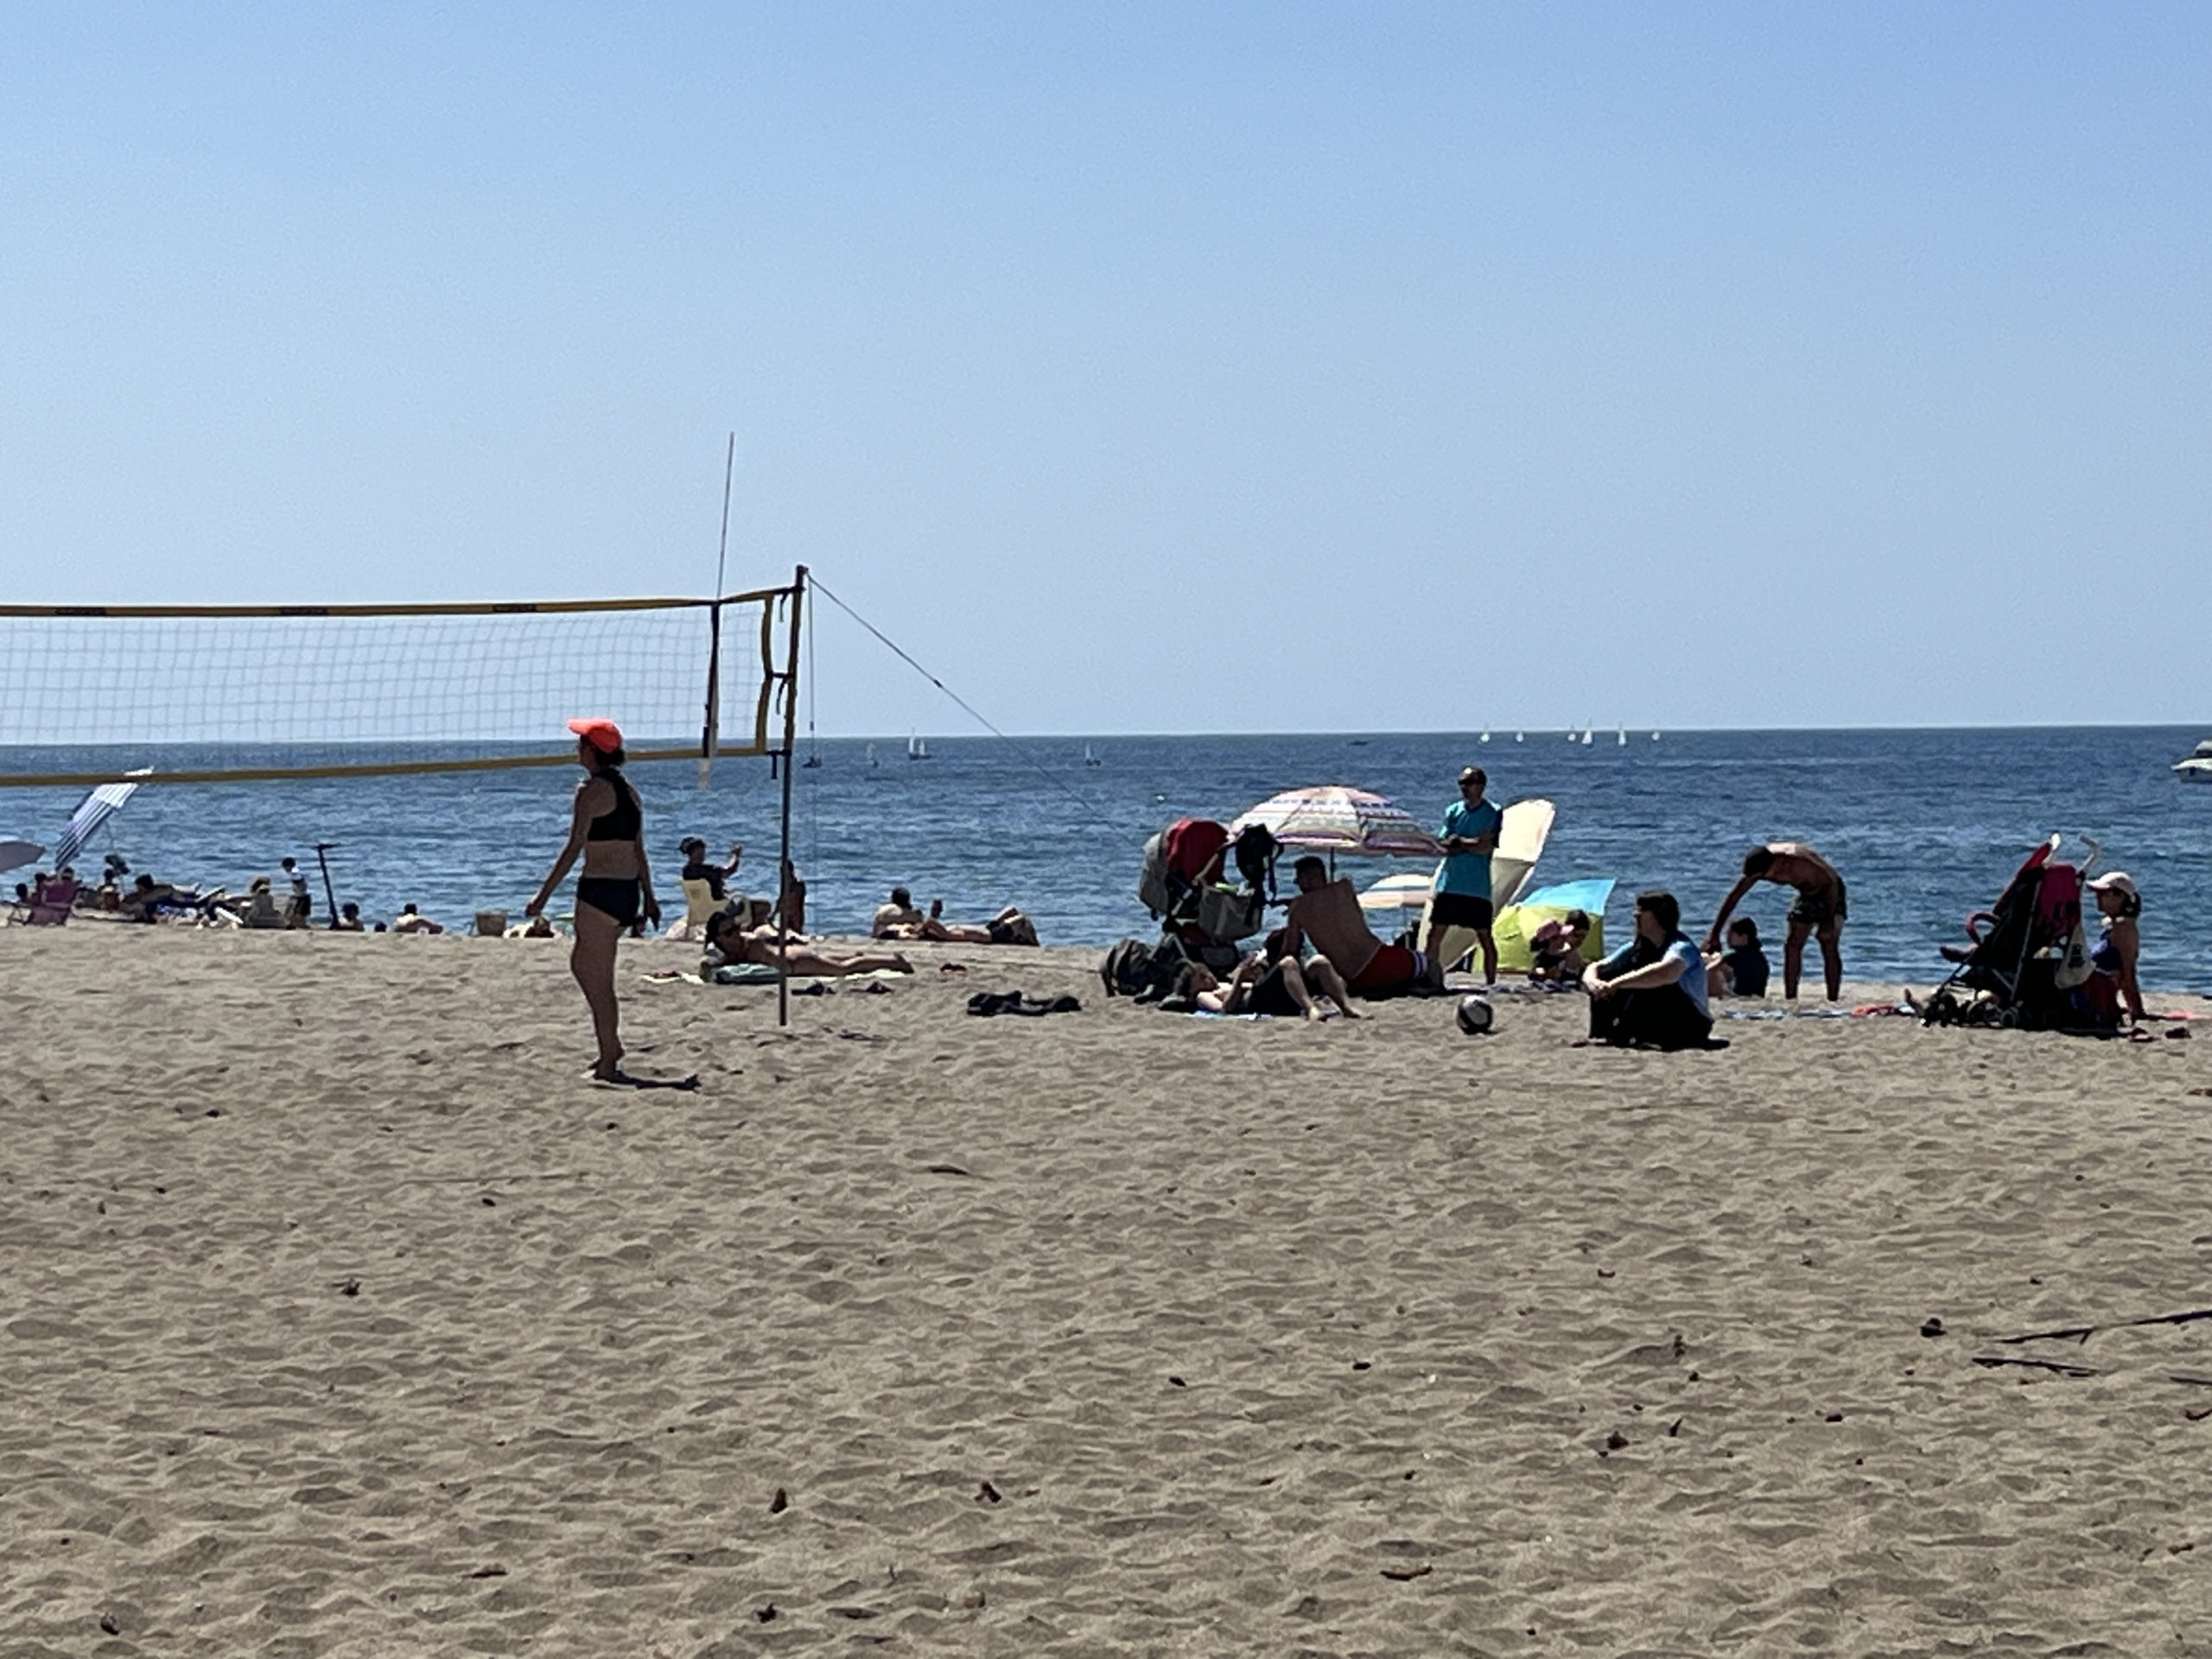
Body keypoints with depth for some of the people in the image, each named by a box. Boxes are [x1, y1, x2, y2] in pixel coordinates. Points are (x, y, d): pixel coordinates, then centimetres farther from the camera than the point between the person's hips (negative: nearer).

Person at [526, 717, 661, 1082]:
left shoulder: (592, 789, -11)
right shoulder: (627, 790, 13)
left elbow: (574, 848, -15)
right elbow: (639, 850, 18)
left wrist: (544, 895, -13)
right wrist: (648, 897, 24)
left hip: (600, 888, -8)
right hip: (628, 889, 8)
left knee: (599, 980, -1)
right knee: (581, 964, 19)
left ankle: (608, 1064, 0)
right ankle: (611, 1045, 18)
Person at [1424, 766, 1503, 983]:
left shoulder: (1492, 813, -1)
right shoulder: (1453, 811, 10)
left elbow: (1485, 846, -11)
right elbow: (1442, 846, 2)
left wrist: (1458, 841, -7)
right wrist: (1471, 844, -13)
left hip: (1477, 886, -3)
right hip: (1449, 884, 3)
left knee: (1484, 936, 2)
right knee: (1435, 933, -1)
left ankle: (1491, 980, 10)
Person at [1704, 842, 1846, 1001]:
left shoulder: (1800, 862, -39)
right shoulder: (1759, 865, -18)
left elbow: (1832, 883, -26)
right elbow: (1733, 897, -9)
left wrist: (1828, 923, -30)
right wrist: (1714, 933, -9)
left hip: (1830, 894, -7)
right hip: (1807, 895, 7)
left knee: (1829, 947, -15)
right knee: (1792, 945, 0)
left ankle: (1833, 999, -14)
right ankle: (1790, 998, 3)